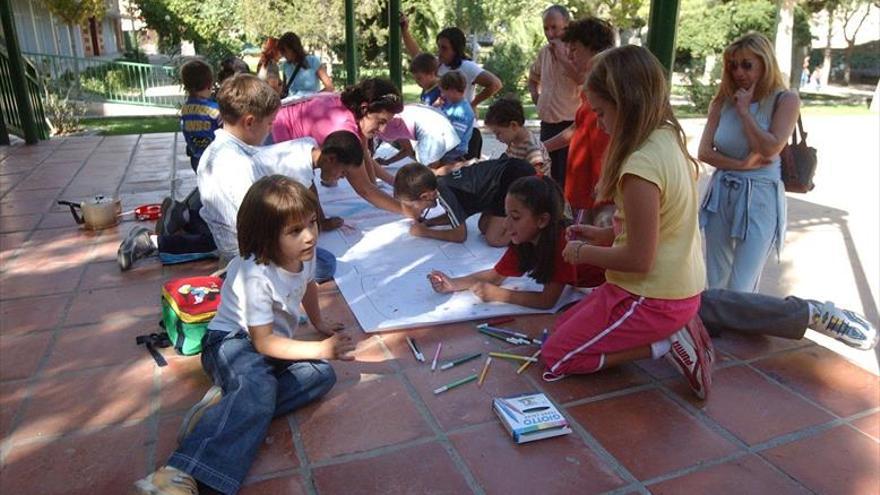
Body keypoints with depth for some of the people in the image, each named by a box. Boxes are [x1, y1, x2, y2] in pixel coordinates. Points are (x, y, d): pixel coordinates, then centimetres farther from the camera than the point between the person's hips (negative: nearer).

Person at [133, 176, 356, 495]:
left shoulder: (305, 252, -5)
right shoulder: (255, 275, -26)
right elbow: (264, 343, -24)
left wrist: (319, 322, 34)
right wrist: (321, 349, -23)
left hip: (271, 344, 8)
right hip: (232, 342, -8)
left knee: (323, 375, -17)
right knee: (260, 389, -39)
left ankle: (225, 406, -23)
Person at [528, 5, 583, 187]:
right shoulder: (544, 52, 12)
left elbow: (583, 78, -28)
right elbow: (533, 78, 30)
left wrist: (561, 55, -20)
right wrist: (535, 94, 11)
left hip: (569, 124, -7)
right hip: (547, 123, 7)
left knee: (566, 178, -7)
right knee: (548, 175, 16)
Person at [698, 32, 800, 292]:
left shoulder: (786, 100, -3)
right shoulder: (723, 101, 6)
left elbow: (770, 149, -17)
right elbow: (704, 151, -1)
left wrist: (744, 111, -10)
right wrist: (743, 164, -13)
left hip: (759, 197, -4)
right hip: (721, 194, 4)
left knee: (740, 291, -6)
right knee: (714, 285, 10)